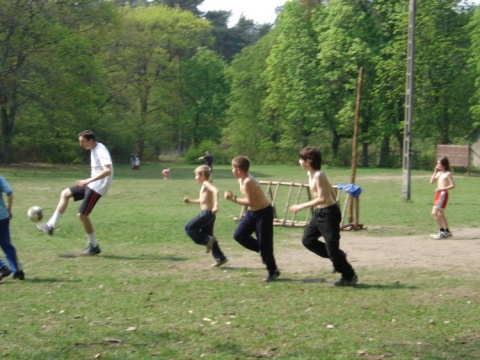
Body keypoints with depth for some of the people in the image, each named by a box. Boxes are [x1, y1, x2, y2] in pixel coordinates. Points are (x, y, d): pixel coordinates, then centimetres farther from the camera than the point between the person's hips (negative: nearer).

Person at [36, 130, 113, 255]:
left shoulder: (101, 151, -21)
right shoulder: (94, 150, 10)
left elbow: (108, 171, -32)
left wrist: (88, 180, -34)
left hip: (97, 187, -10)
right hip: (92, 185, 10)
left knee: (82, 214, -8)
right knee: (65, 193, 12)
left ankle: (93, 246, 4)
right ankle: (51, 226, 11)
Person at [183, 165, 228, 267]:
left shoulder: (206, 184, -8)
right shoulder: (205, 186, 20)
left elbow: (215, 190, -28)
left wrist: (216, 205, -38)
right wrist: (190, 201, 38)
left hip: (207, 213, -10)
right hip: (208, 214, 10)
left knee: (189, 228, -8)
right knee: (208, 236, 13)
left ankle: (207, 240, -10)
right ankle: (220, 258, 13)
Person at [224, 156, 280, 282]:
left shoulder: (248, 182, -27)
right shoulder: (241, 180, 2)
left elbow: (250, 202, -29)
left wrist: (233, 198, -23)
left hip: (264, 213, -10)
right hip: (252, 212, 10)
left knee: (264, 243, -3)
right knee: (239, 235, 4)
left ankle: (273, 271, 10)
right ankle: (261, 250, 19)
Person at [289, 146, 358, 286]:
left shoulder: (318, 175, -22)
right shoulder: (310, 174, 7)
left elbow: (322, 199, -27)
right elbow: (331, 191, 17)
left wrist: (301, 206, -25)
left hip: (329, 213, -10)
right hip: (318, 213, 10)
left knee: (332, 246, -3)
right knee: (307, 240, 13)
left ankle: (349, 276, 12)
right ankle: (337, 257, 23)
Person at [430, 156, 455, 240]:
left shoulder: (448, 174, -9)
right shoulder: (439, 173, 14)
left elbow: (453, 185, -15)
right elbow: (431, 181, 10)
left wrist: (442, 189, -22)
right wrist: (435, 172, 4)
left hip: (443, 194, -9)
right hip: (438, 194, 9)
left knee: (434, 213, -16)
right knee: (440, 214, 15)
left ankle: (442, 231, -11)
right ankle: (447, 232, 24)